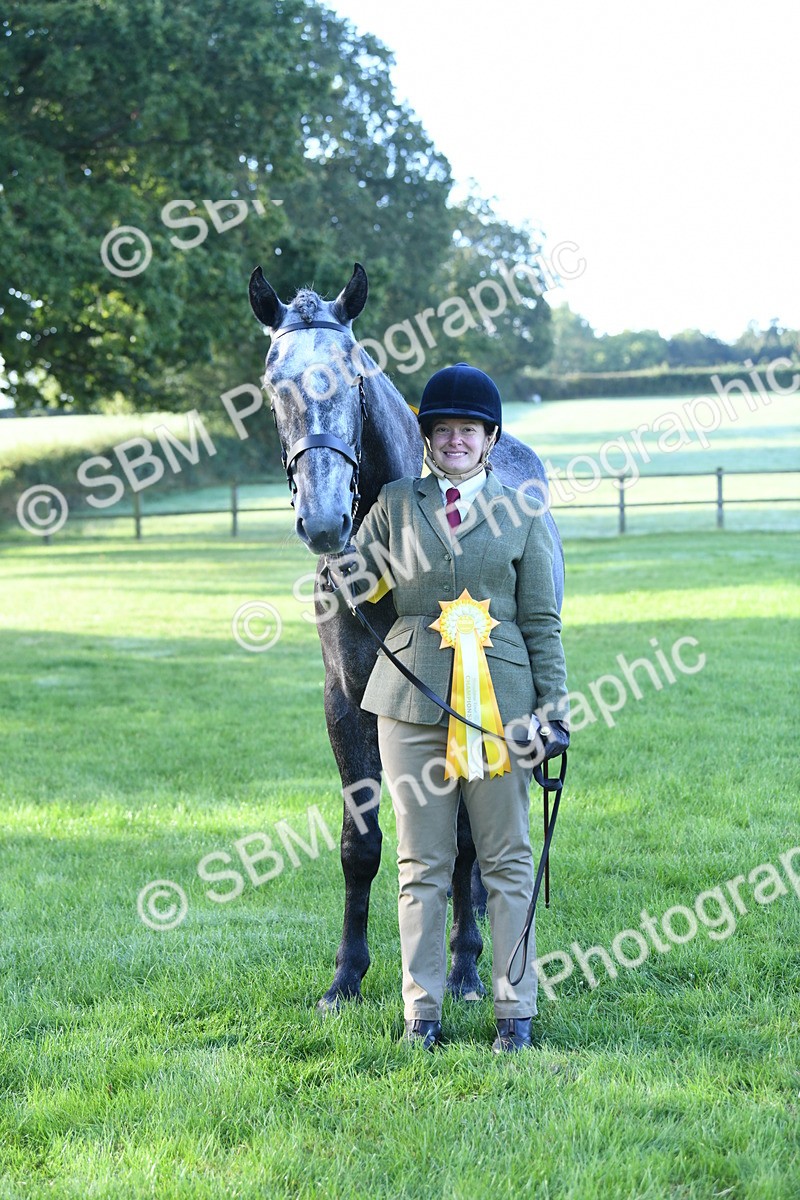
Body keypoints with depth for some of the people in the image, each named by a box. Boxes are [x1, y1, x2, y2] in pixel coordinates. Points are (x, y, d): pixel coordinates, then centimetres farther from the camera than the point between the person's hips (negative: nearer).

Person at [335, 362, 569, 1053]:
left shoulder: (521, 514, 7)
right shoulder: (395, 507, 8)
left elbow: (542, 620, 7)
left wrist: (554, 706, 2)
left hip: (499, 701, 0)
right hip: (414, 703, 1)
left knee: (508, 861, 4)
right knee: (423, 865, 6)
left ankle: (515, 1009, 11)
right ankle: (422, 1013, 12)